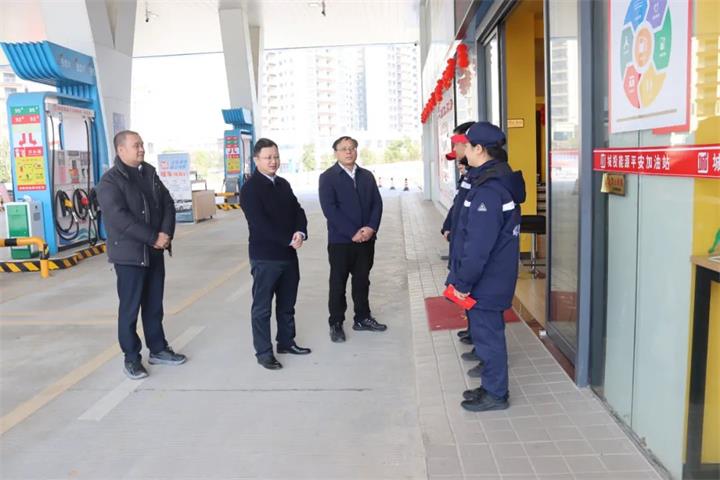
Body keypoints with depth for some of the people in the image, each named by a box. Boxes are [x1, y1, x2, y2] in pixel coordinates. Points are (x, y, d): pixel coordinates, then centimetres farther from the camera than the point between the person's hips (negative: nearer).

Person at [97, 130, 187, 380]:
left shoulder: (150, 173, 10)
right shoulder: (110, 181, -11)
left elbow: (168, 204, 6)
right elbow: (120, 218, -21)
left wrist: (166, 233, -10)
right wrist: (153, 238, -20)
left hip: (155, 252, 6)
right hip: (129, 254, -6)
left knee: (154, 305, 15)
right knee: (130, 307, 3)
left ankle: (158, 349, 27)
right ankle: (131, 357, 15)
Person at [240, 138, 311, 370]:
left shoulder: (283, 184, 12)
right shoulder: (250, 188, -11)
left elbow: (297, 211, 8)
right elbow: (260, 224, -19)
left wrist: (300, 233, -13)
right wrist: (289, 240, -20)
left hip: (289, 254, 7)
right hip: (265, 257, -7)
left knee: (287, 303, 18)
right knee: (262, 307, 3)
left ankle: (286, 342, 32)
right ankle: (263, 352, 12)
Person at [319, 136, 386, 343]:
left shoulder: (367, 176, 11)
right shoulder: (328, 177, -5)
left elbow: (377, 203, 7)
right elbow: (329, 209, -14)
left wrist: (371, 227, -11)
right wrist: (353, 233, -18)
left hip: (366, 239, 5)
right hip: (340, 240, -4)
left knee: (362, 281, 14)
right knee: (338, 284, 5)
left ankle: (362, 318, 27)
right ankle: (336, 324, 15)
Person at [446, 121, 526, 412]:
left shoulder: (488, 190, -24)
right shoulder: (500, 179, 10)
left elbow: (479, 244, -26)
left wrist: (463, 281, -16)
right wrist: (463, 276, 19)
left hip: (486, 280, -10)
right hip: (492, 278, 10)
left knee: (487, 333, 3)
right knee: (487, 330, 19)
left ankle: (495, 394, 18)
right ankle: (492, 386, 33)